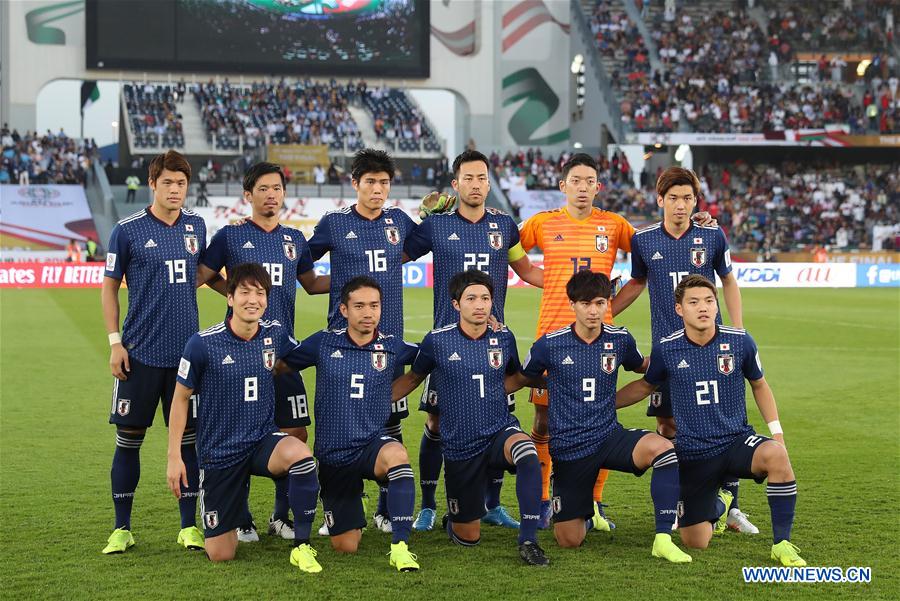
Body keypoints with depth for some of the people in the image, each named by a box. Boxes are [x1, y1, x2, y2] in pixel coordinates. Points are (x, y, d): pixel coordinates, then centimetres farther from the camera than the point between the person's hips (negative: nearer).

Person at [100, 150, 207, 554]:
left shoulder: (196, 226, 7)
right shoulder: (128, 230, -4)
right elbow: (110, 286, 1)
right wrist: (115, 342, -5)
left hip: (186, 352, 3)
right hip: (140, 352, -3)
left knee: (187, 437, 5)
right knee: (129, 438, 2)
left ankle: (189, 527, 14)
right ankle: (122, 528, 12)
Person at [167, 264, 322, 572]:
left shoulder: (275, 334, -4)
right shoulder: (203, 343, -14)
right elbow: (180, 398, -3)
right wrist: (174, 456, -4)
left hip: (263, 440, 2)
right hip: (219, 451, -2)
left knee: (299, 453, -36)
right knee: (220, 555, 0)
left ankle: (302, 546, -18)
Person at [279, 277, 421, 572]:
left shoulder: (393, 347, 1)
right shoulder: (324, 343, 0)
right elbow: (282, 362, 12)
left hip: (373, 445, -1)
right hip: (332, 454, 1)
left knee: (396, 454, -40)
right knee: (345, 546, 4)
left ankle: (400, 547, -34)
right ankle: (354, 512, 43)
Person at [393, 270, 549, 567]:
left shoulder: (504, 338, 0)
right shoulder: (437, 340, -7)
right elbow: (413, 378, 10)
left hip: (500, 431, 1)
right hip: (460, 447, -1)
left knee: (528, 455, -37)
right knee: (468, 538, 5)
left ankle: (528, 541, -27)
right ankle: (453, 521, 44)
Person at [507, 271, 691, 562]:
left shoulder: (620, 339, -1)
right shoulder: (551, 344, -8)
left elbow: (643, 367, 21)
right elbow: (519, 379, 8)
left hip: (609, 436, 1)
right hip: (568, 447, -1)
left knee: (662, 447, -32)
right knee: (569, 541, -1)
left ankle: (663, 539, -25)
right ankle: (585, 514, 39)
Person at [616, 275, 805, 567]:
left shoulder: (740, 341, -7)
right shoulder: (666, 349, -6)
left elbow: (759, 384, 11)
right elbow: (645, 386, 14)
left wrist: (776, 431, 3)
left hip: (737, 441, 0)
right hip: (693, 453, 1)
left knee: (776, 455, -36)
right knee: (695, 542, -3)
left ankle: (782, 544, -18)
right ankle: (718, 504, 36)